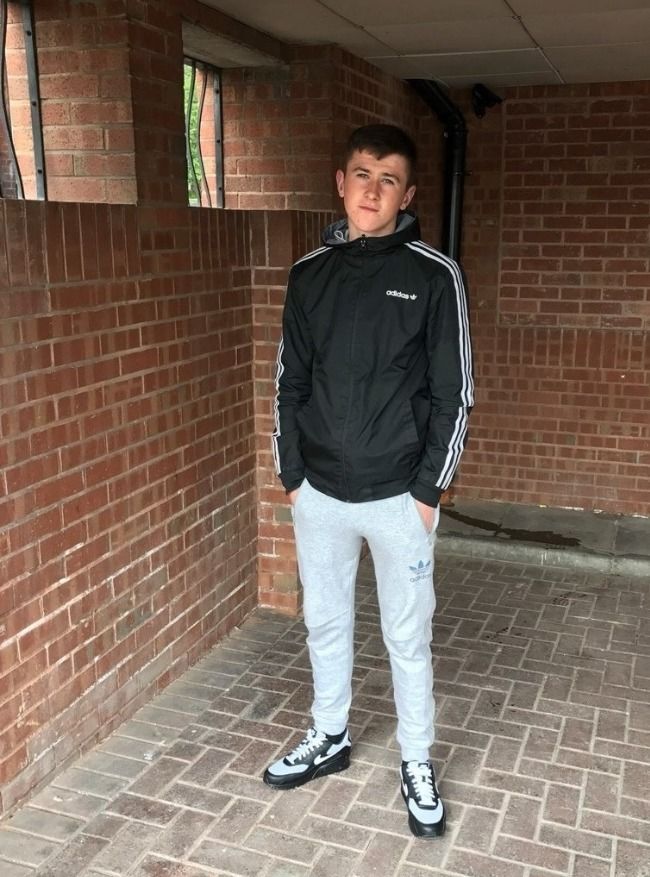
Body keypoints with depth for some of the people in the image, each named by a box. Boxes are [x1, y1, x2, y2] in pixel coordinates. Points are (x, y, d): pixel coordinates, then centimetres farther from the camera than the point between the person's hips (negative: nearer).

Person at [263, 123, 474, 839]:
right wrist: (292, 476, 3)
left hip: (397, 497, -3)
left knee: (407, 636, 10)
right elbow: (290, 383, 7)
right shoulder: (309, 274, 3)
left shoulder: (434, 277, -7)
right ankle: (329, 738, 40)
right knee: (324, 624, 18)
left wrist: (429, 491, -9)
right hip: (319, 493, 4)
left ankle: (417, 764, 31)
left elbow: (452, 393, -6)